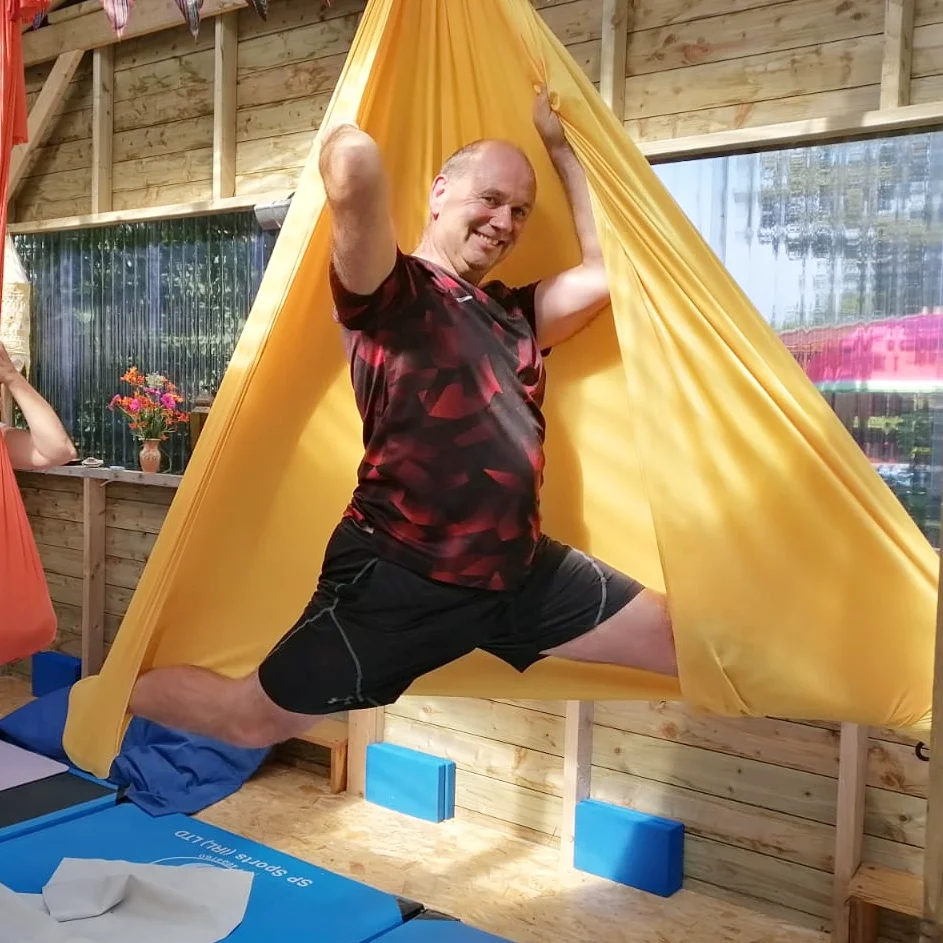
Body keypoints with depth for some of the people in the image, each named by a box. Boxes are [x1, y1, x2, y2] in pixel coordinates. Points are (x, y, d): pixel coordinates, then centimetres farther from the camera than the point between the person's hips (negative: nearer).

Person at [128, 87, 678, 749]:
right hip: (398, 575, -6)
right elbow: (354, 164, -26)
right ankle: (111, 694, 32)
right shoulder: (389, 290, -8)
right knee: (254, 721, 6)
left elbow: (611, 268, 7)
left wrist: (559, 148, 15)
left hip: (519, 568, 7)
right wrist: (348, 136, -1)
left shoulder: (516, 314, 14)